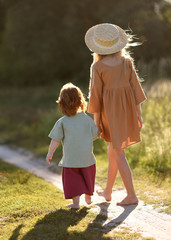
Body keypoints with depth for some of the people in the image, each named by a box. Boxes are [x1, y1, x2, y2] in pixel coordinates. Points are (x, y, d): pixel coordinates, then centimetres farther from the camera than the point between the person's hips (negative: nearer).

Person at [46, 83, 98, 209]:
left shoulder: (62, 122, -9)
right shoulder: (87, 119, -4)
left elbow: (55, 140, -7)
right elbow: (95, 134, 3)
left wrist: (50, 153, 4)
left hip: (70, 159, -3)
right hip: (87, 157, 3)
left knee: (73, 179, 5)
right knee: (87, 176, 22)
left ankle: (76, 202, 0)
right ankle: (88, 197, 36)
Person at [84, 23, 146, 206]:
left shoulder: (97, 67, -13)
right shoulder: (127, 61, -1)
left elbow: (96, 95, -10)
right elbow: (135, 87, 1)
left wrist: (96, 122, -3)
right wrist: (138, 114, 8)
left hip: (110, 110, -5)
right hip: (127, 109, 5)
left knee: (119, 155, 2)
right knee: (112, 151, 18)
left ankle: (131, 195, 2)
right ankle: (107, 191, 28)